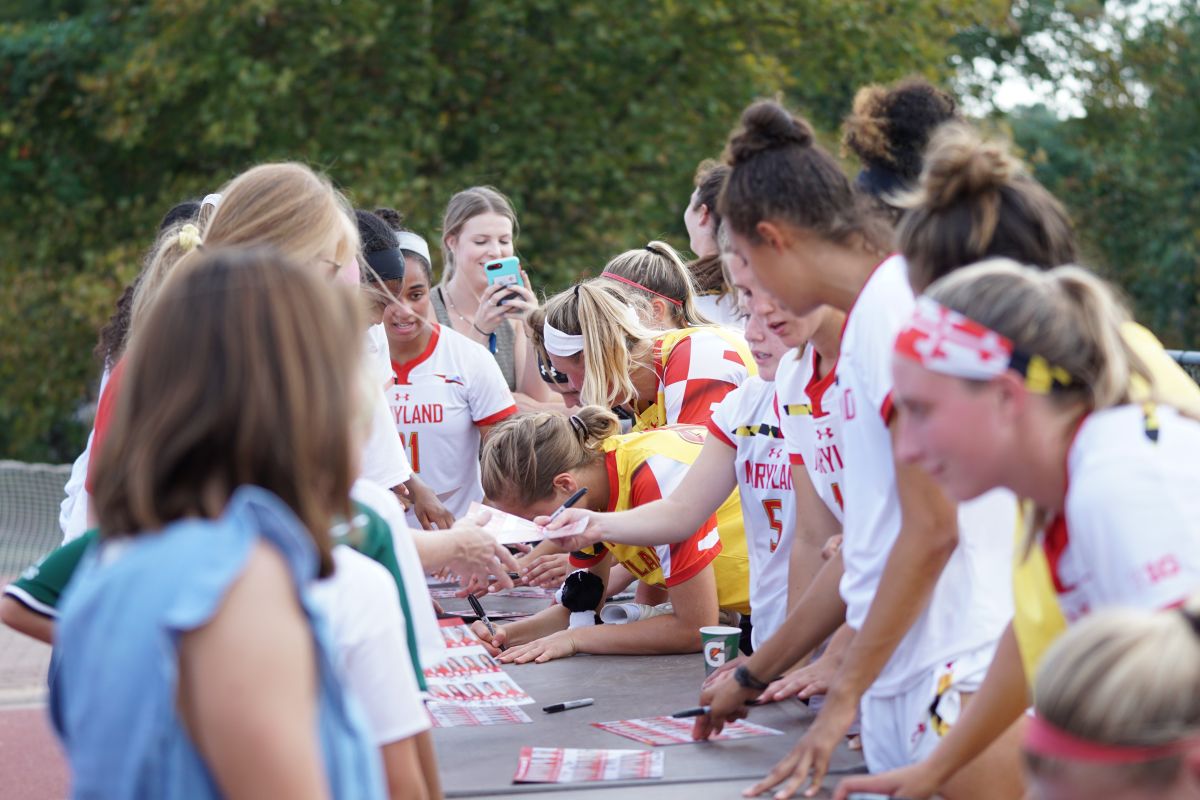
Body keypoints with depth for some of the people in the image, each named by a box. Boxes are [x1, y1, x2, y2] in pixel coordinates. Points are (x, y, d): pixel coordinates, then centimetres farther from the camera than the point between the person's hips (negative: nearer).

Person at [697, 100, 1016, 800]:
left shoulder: (898, 308, -10)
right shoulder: (868, 319, 18)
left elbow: (931, 531, -15)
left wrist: (843, 698, -10)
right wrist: (754, 678, 29)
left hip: (959, 683, -9)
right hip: (898, 683, 9)